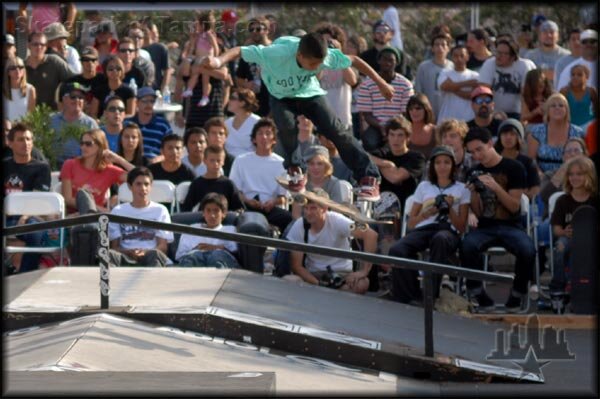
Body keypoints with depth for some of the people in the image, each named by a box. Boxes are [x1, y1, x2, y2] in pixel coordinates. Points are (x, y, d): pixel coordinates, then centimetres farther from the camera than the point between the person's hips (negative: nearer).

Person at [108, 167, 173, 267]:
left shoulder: (160, 210, 16)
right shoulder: (118, 211, 19)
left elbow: (163, 246, 8)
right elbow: (115, 246, 12)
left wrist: (145, 252, -14)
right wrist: (130, 252, -11)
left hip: (150, 258, 0)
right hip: (126, 257, 1)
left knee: (155, 255, -37)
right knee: (111, 254, -34)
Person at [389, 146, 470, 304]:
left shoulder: (461, 189, 19)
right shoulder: (424, 186, 25)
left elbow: (461, 228, 13)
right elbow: (411, 223, 21)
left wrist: (450, 209, -1)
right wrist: (426, 213, 2)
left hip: (448, 231, -2)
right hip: (423, 229, 2)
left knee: (440, 239, -44)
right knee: (396, 250, -34)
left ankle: (430, 296, -38)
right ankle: (406, 298, -24)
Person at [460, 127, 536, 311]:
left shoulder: (514, 168, 0)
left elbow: (514, 206, -5)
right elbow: (477, 213, 8)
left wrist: (495, 187, -18)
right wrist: (474, 192, -10)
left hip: (510, 226, -2)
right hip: (485, 227, 2)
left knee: (527, 250, -34)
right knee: (468, 245, -33)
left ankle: (517, 293, -8)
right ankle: (476, 291, -13)